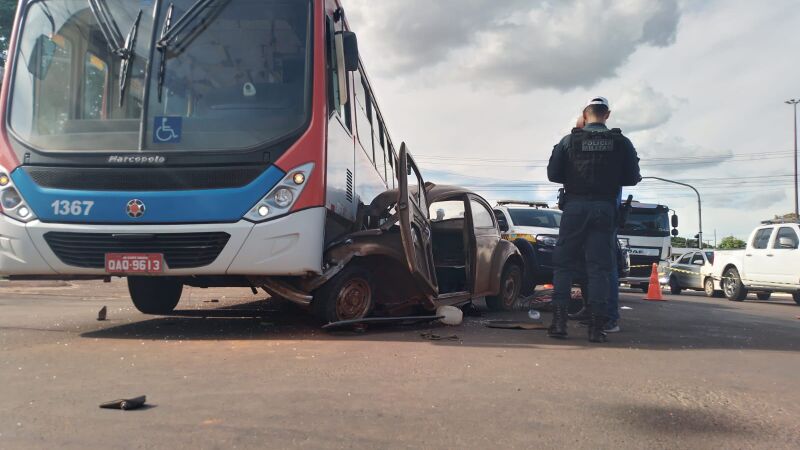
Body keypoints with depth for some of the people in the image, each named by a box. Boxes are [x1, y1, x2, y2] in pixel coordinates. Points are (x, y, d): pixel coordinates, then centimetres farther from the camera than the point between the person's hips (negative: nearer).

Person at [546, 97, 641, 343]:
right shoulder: (621, 142, 3)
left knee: (564, 264, 6)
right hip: (605, 209, 1)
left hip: (575, 206, 0)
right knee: (599, 267, 3)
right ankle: (597, 326, 0)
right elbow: (632, 178, 5)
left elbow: (553, 174, 1)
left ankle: (559, 321, 0)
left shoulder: (569, 141, 1)